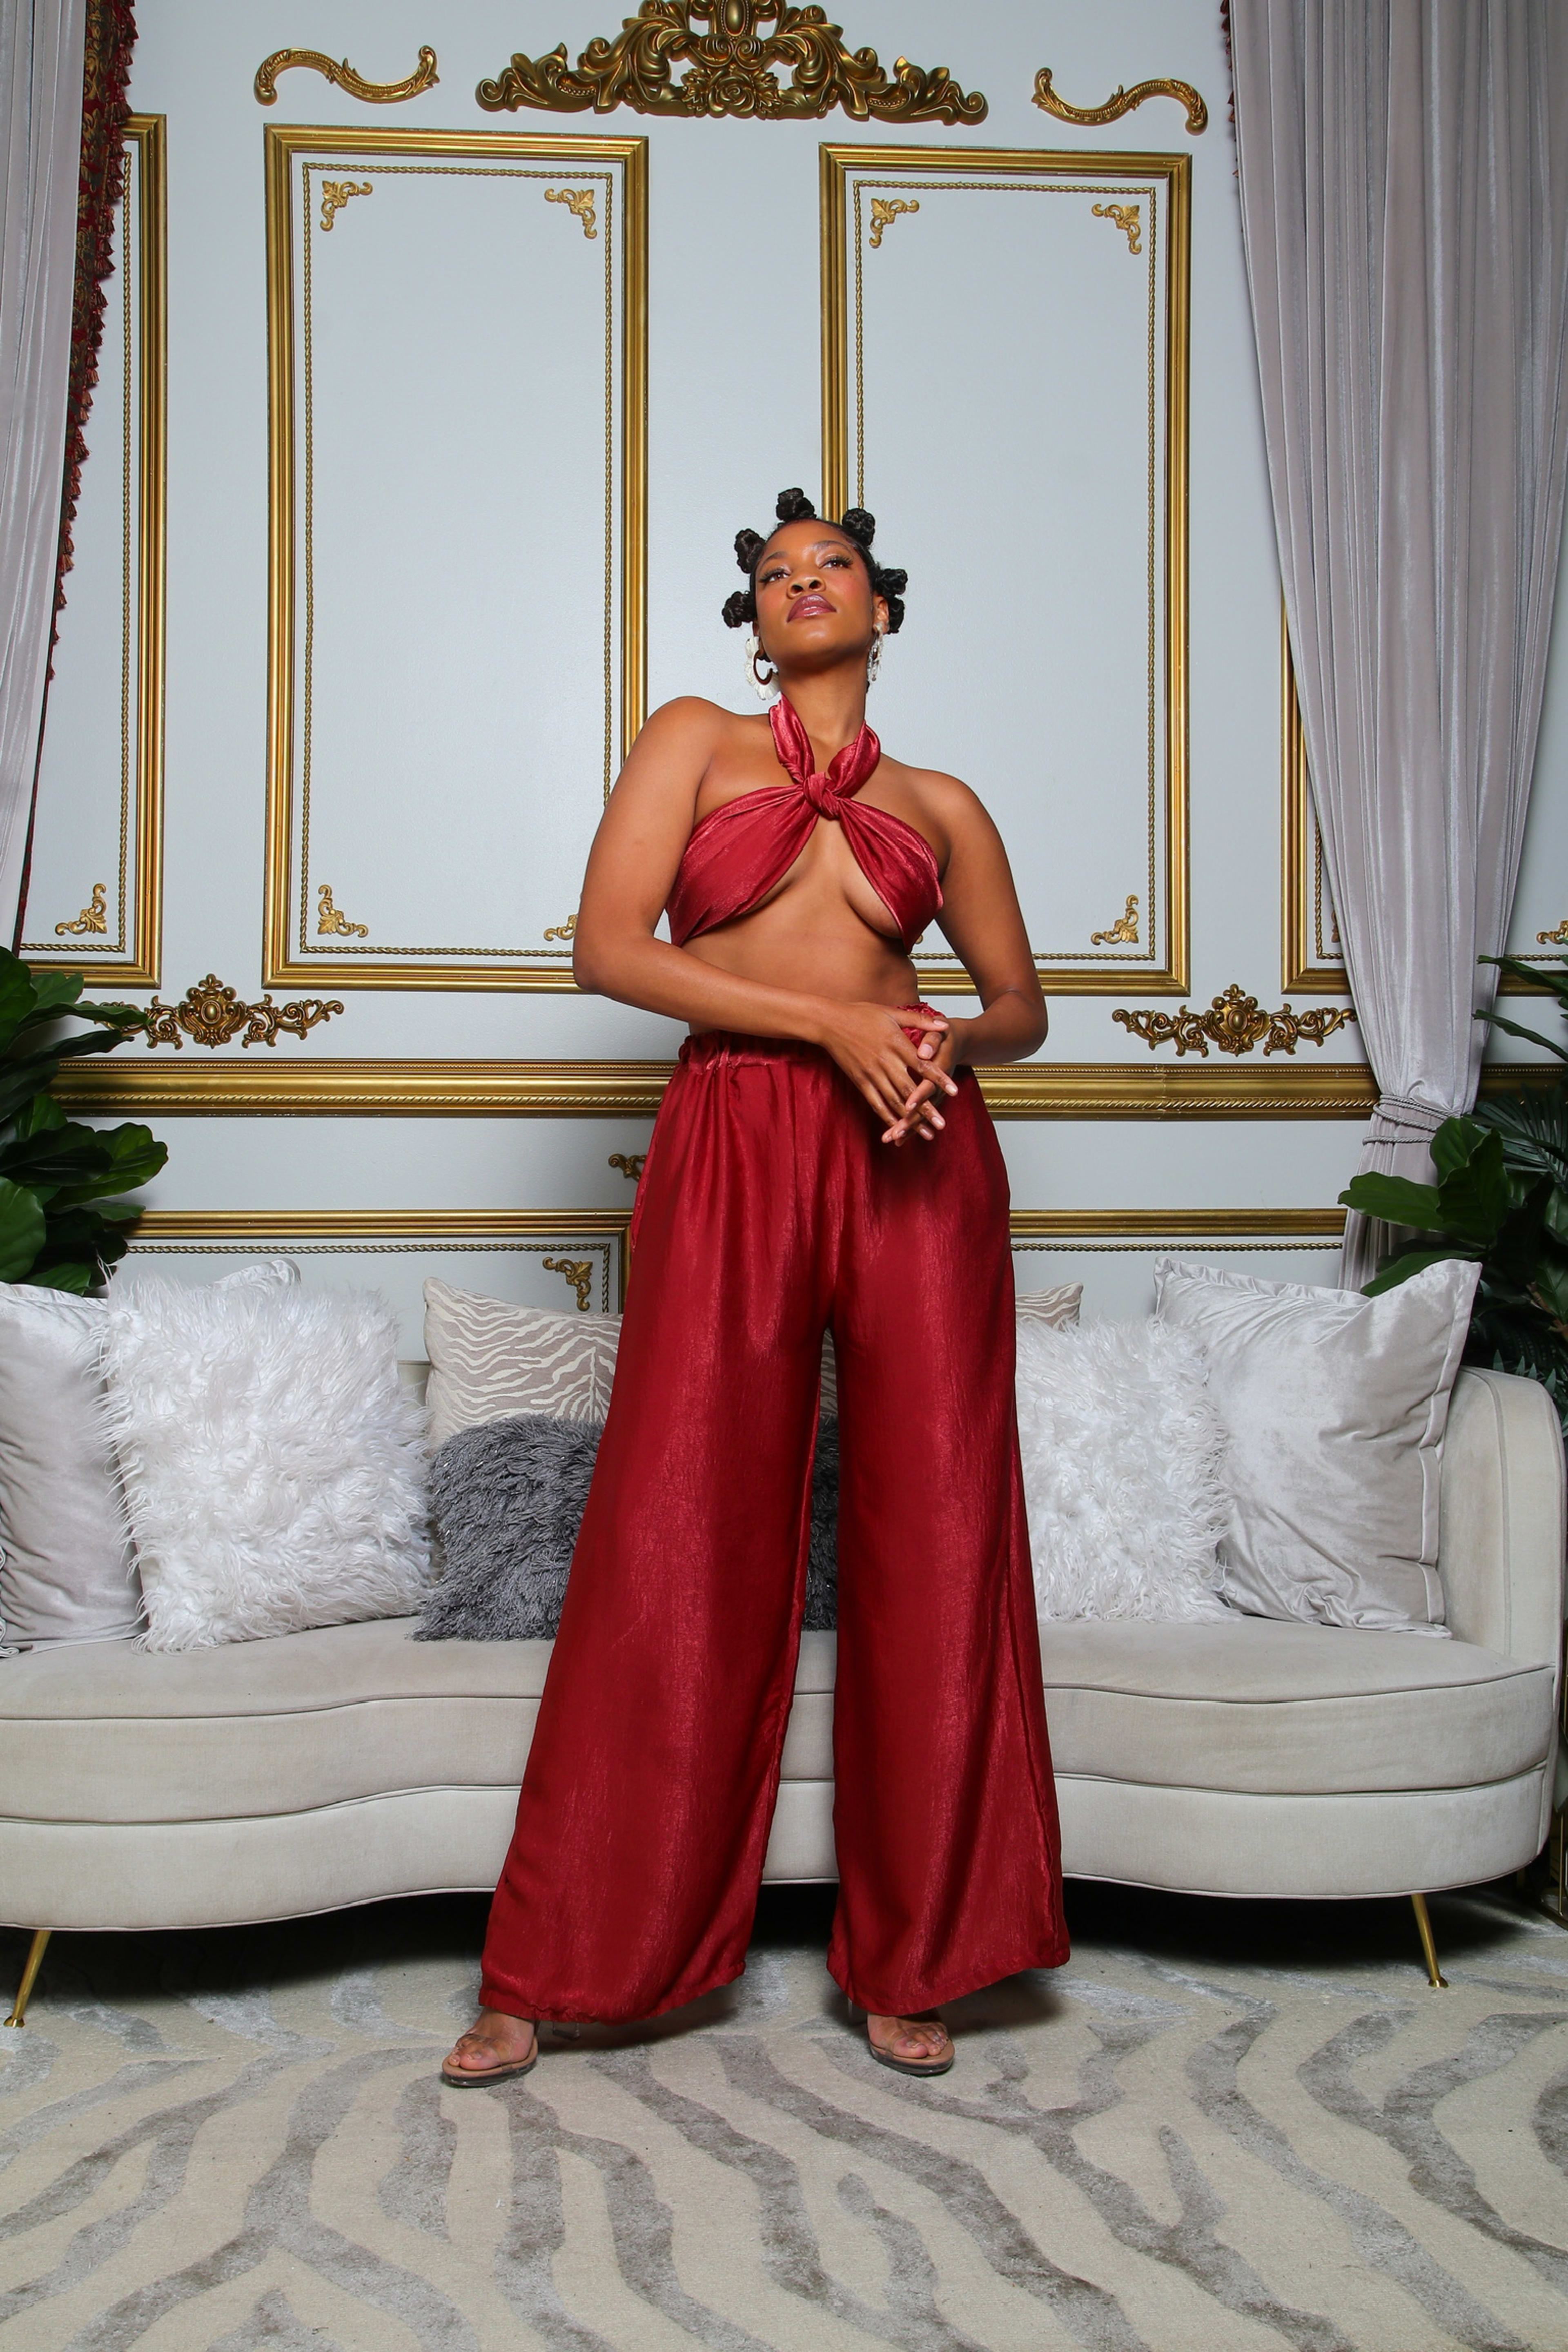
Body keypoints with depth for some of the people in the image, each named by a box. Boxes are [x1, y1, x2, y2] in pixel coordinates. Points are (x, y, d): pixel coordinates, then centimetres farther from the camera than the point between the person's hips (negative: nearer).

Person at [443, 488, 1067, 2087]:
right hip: (733, 1146, -2)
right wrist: (828, 1019, -11)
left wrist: (946, 1039, -3)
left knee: (934, 1540, 0)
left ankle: (907, 1961, 15)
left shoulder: (942, 804, 19)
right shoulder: (693, 741, 12)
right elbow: (607, 949, -1)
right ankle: (548, 1970, 9)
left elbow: (1021, 1002, 22)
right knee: (674, 1541, -4)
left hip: (920, 1158, 3)